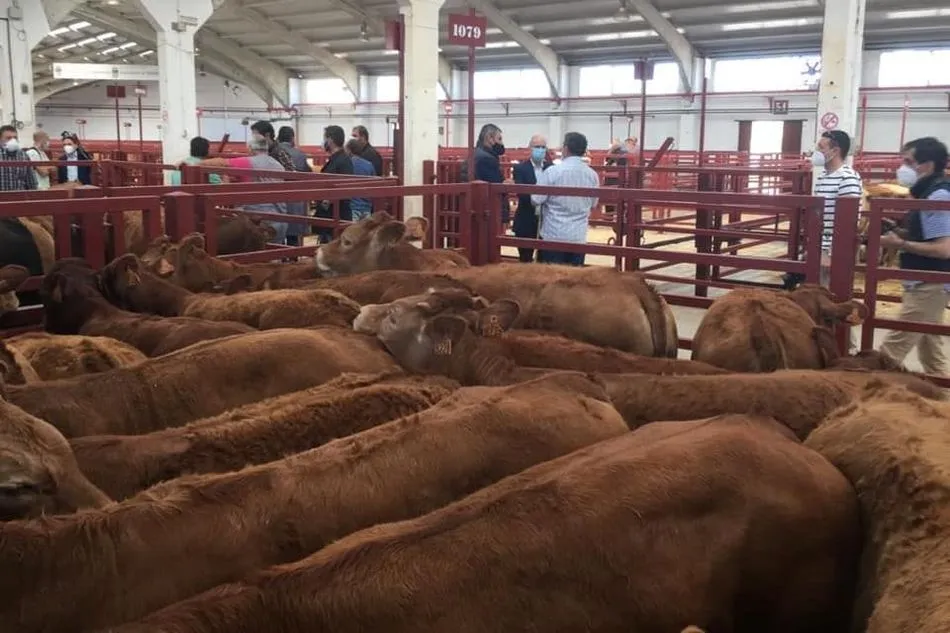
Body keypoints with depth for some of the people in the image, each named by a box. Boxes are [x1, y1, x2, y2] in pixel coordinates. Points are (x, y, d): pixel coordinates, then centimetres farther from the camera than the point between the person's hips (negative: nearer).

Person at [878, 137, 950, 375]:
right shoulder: (931, 193, 11)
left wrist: (900, 244, -21)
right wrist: (900, 233, 8)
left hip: (928, 285, -11)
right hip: (928, 284, 11)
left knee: (891, 350, -8)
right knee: (930, 348, 17)